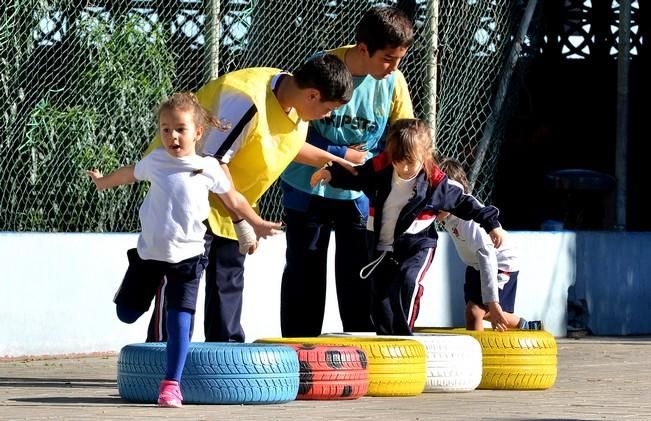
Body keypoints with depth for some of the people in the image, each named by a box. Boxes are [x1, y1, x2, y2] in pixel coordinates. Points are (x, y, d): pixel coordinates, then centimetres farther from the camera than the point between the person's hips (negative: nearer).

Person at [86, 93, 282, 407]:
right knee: (126, 313, 9)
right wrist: (103, 182, 40)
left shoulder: (209, 168, -2)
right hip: (149, 252, 3)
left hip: (186, 255, -2)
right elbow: (129, 174, 24)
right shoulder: (155, 161, 2)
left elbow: (233, 200, 14)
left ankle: (172, 383, -7)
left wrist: (258, 225, 22)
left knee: (180, 319, -11)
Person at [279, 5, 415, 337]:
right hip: (308, 187, -2)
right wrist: (343, 155, -18)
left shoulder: (393, 81, -11)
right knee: (305, 271, 4)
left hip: (358, 191, 2)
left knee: (358, 272, 2)